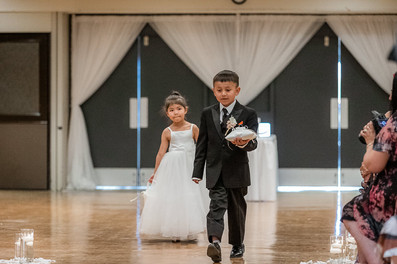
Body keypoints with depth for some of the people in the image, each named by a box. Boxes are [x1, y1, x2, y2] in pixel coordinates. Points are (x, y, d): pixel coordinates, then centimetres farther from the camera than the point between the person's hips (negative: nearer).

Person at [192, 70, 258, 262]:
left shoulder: (248, 114, 0)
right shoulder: (208, 114, 7)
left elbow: (253, 142, -8)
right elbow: (202, 144, 9)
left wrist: (244, 143, -33)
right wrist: (197, 172, 6)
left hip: (237, 171, -1)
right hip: (215, 172, 1)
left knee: (237, 208, 10)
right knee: (217, 205, -15)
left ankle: (237, 245, 25)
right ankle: (215, 242, -31)